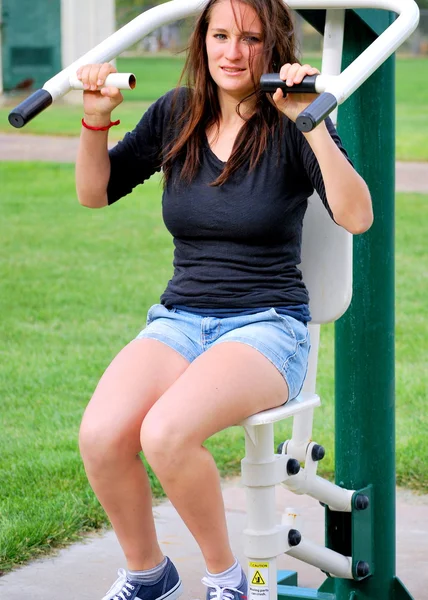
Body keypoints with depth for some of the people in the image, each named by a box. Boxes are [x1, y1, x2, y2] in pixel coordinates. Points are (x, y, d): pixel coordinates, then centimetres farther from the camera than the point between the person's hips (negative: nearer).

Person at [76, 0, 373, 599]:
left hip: (267, 326, -4)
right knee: (101, 435, -26)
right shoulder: (177, 113, 7)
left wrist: (312, 123, -29)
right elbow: (94, 193, 15)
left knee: (166, 433, -33)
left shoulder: (292, 125, -6)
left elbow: (357, 217, -21)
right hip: (180, 319, 4)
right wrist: (96, 119, -1)